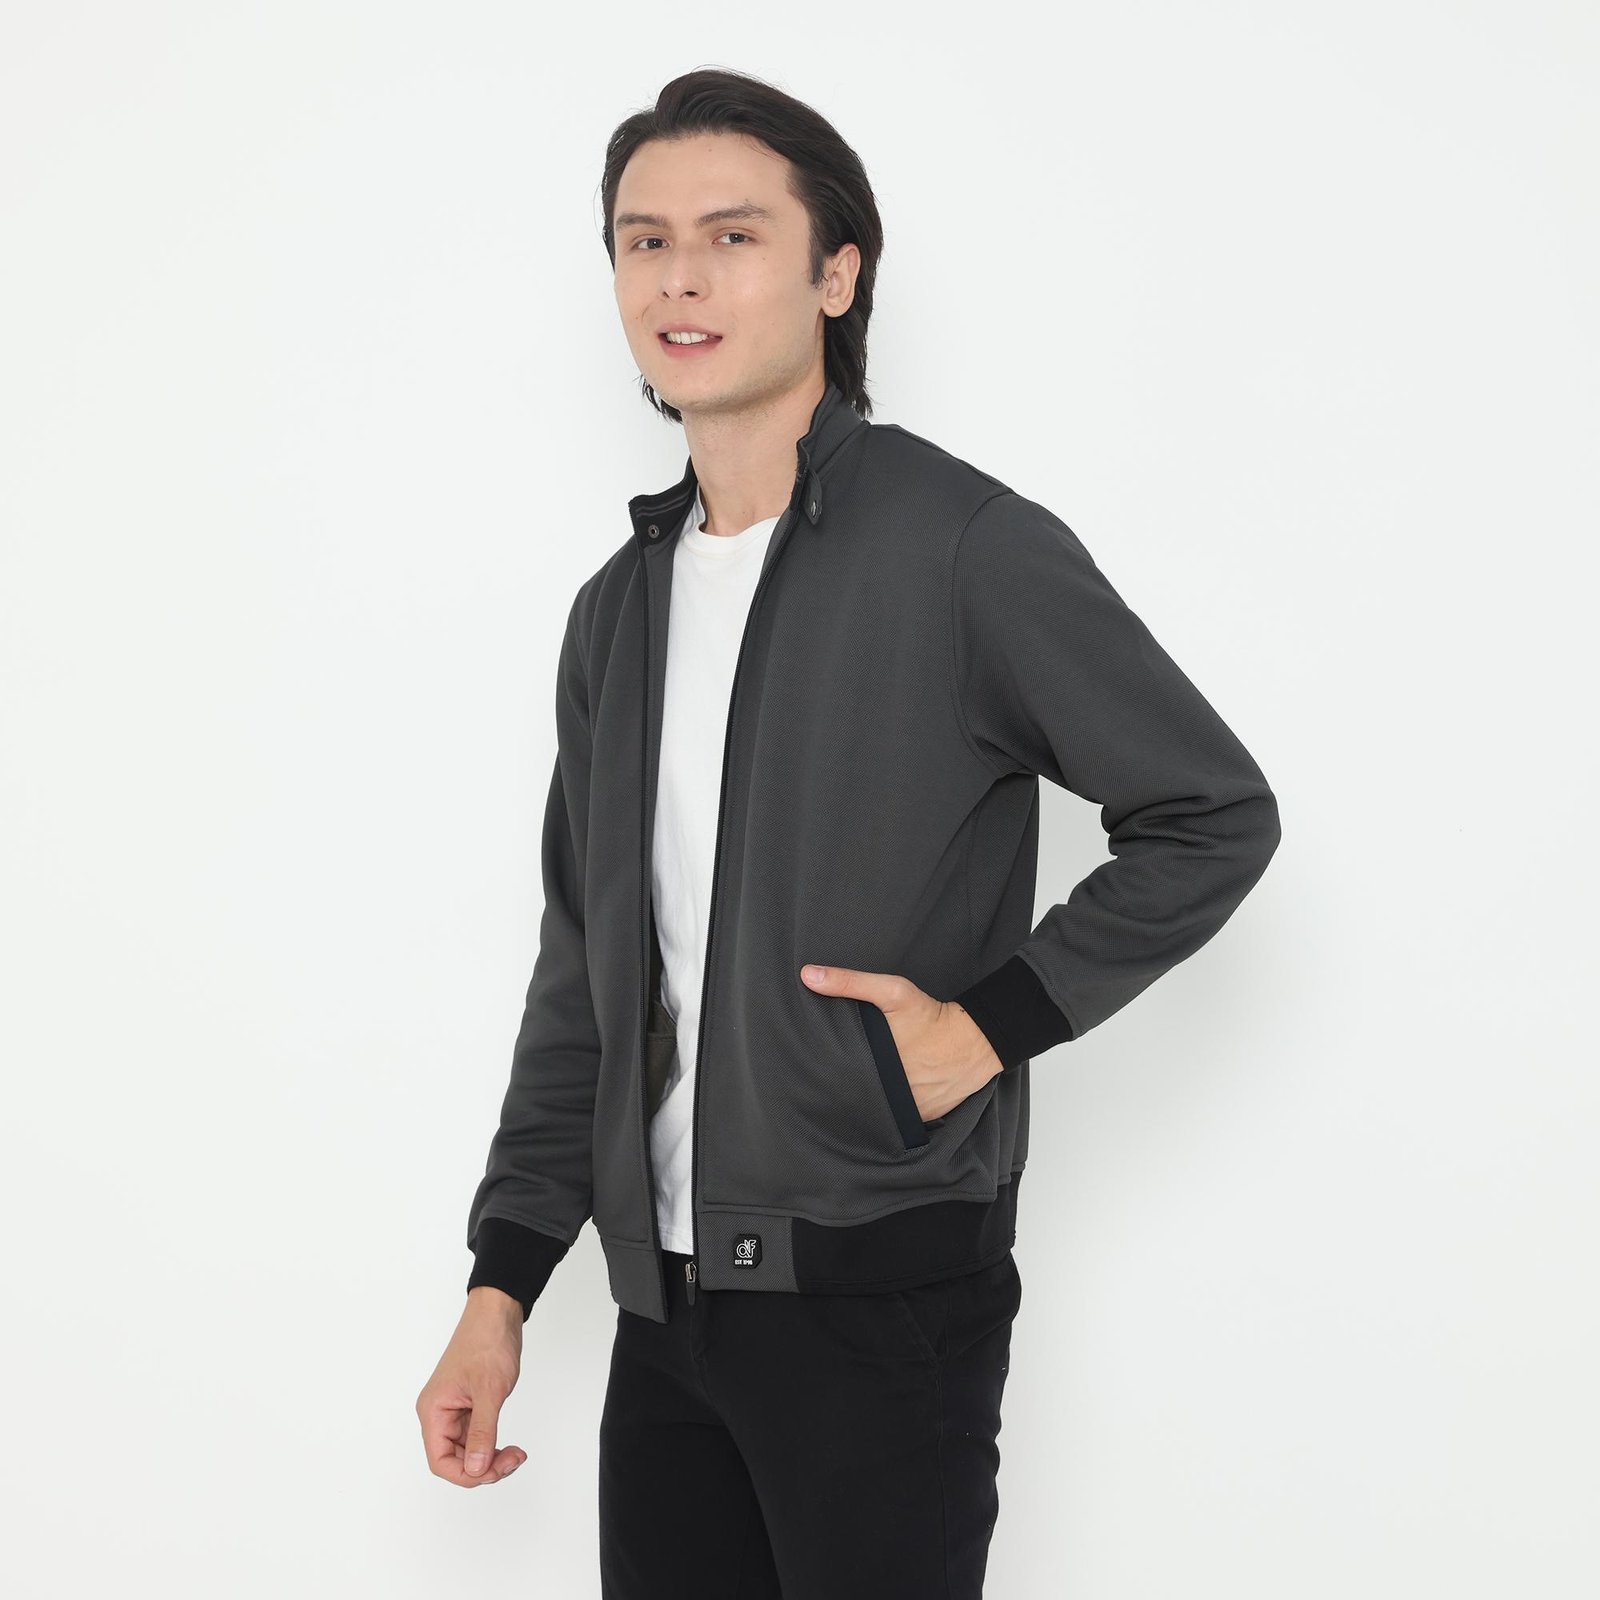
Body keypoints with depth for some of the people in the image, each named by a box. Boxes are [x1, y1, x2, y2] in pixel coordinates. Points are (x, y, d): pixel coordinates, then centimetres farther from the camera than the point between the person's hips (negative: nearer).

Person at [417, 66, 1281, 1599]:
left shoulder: (967, 549, -8)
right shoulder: (619, 608, 11)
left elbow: (1213, 815, -5)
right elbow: (585, 973, 15)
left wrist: (990, 1023, -12)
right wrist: (501, 1284, 10)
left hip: (884, 1295, -6)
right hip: (666, 1300, 6)